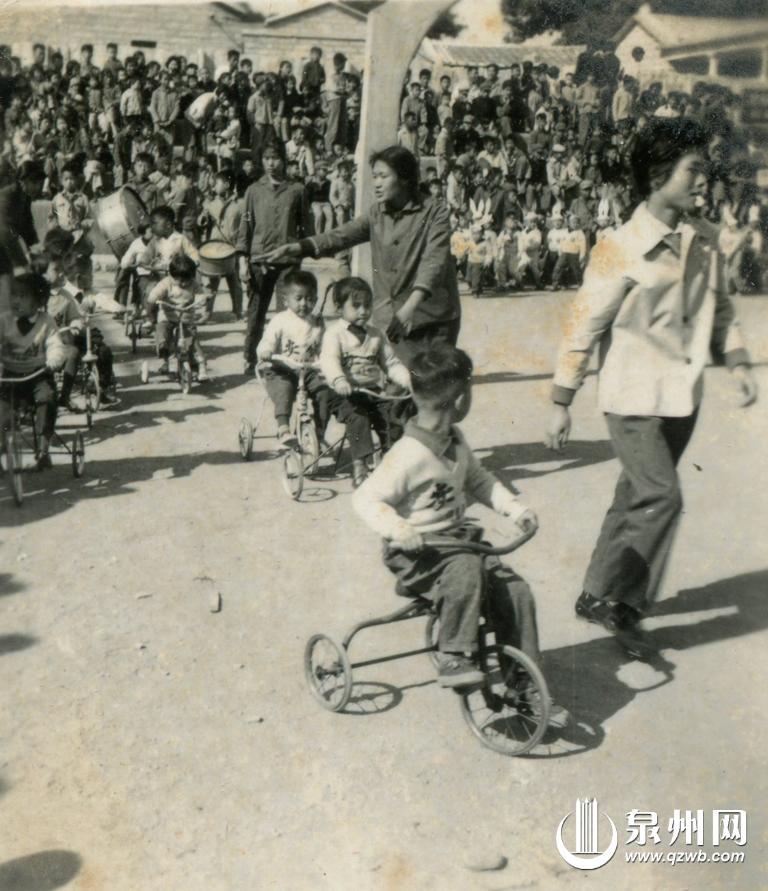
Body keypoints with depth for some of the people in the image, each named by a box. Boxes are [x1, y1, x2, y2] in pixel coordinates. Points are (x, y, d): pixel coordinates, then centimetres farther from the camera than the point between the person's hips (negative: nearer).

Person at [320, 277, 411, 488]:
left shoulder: (375, 335, 17)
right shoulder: (335, 332, -1)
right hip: (346, 393, -5)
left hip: (374, 391, 5)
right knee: (358, 418, -29)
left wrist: (407, 379, -2)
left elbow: (391, 363, 18)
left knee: (389, 419, -16)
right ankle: (359, 466, -27)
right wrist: (338, 380, -39)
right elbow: (329, 359, -18)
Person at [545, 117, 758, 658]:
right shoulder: (624, 248, -14)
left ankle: (602, 595, 25)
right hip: (635, 396, -7)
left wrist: (737, 361, 5)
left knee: (638, 499, 12)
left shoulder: (704, 240, 6)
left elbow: (719, 307, 19)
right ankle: (615, 601, 3)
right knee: (661, 498, -13)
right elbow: (584, 326, -11)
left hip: (683, 396, 7)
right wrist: (562, 402, -9)